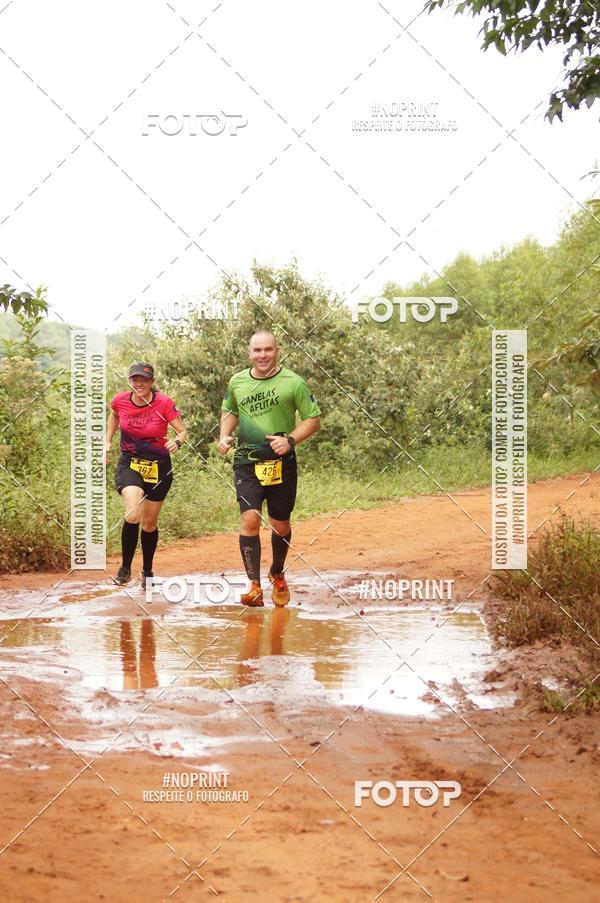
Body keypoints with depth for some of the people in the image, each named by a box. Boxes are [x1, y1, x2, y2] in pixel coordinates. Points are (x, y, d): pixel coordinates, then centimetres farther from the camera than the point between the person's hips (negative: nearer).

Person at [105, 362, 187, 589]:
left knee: (150, 523, 12)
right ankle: (125, 568, -9)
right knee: (133, 514, -25)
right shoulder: (120, 401, -8)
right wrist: (108, 441, 12)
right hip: (129, 464, 0)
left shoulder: (164, 404, -15)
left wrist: (177, 441, -30)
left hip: (159, 468, 0)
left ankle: (147, 572, 33)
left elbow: (183, 431, -8)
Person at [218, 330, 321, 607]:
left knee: (280, 525, 10)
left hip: (282, 462, -1)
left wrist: (290, 439, -17)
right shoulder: (237, 382, 5)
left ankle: (277, 575, 37)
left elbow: (313, 419, -1)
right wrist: (224, 435, 5)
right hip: (247, 462, 1)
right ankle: (254, 586, -15)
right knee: (249, 519, -17)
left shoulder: (293, 382, -6)